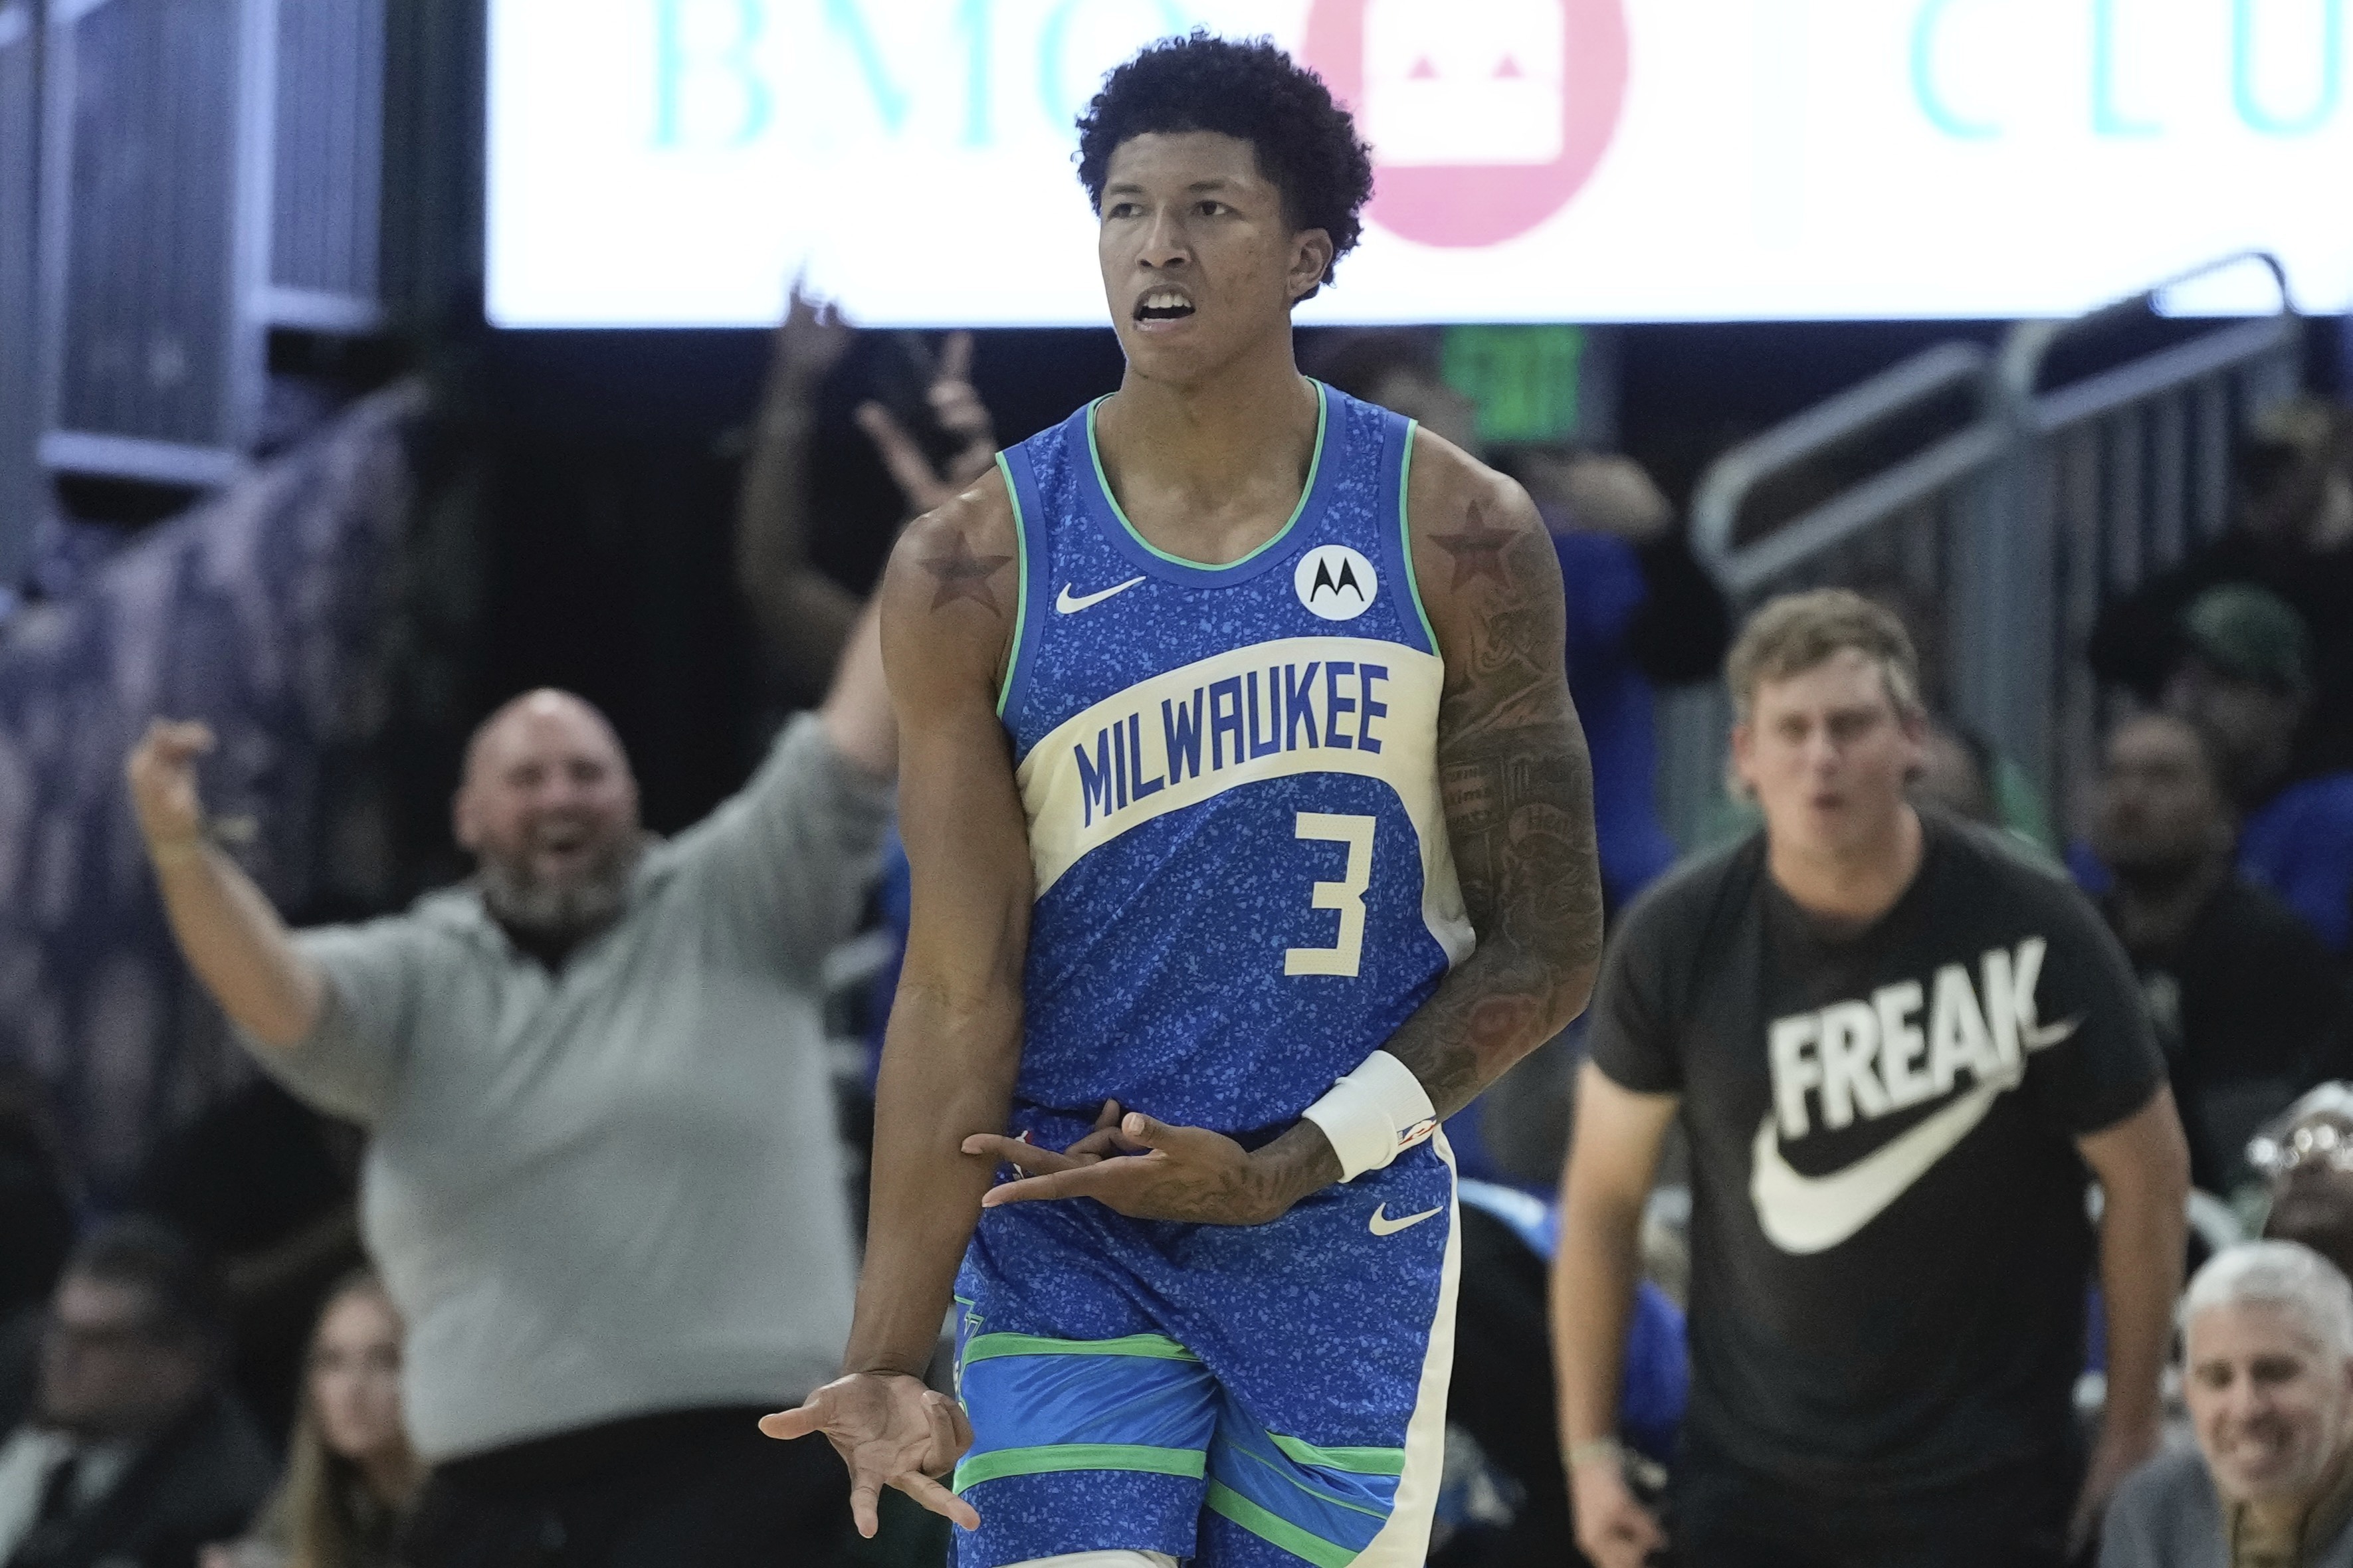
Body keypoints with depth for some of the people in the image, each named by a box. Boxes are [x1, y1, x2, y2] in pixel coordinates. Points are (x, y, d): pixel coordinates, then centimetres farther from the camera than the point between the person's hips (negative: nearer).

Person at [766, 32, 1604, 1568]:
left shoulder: (1459, 537, -4)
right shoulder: (974, 571, -5)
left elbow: (1549, 950, -1)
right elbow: (961, 989, -7)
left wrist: (1280, 1172, -11)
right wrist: (888, 1362, -15)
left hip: (1352, 1251, 1)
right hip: (1065, 1251, -1)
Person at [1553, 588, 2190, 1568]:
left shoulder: (2029, 928, -14)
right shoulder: (1679, 939, -7)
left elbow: (2148, 1175, -2)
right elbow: (1604, 1193, 3)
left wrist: (2132, 1429, 2)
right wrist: (1588, 1446, 3)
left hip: (1980, 1484, -2)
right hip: (1747, 1475, 2)